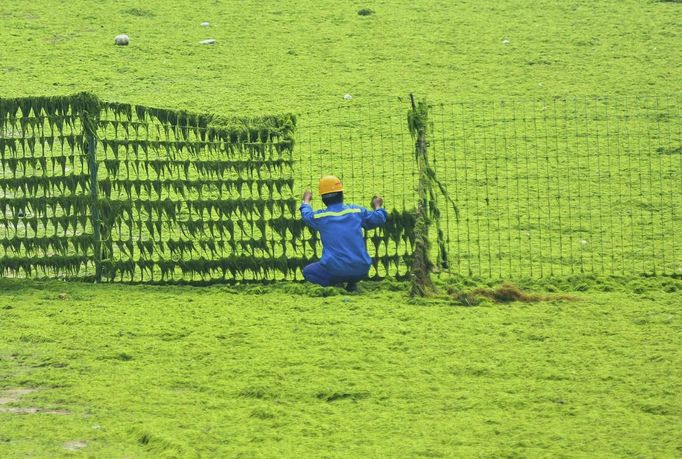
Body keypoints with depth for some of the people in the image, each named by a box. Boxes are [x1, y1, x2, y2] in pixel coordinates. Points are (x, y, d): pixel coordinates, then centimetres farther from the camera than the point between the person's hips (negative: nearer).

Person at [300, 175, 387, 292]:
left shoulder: (320, 217, 2)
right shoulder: (357, 211, 4)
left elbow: (306, 215, 26)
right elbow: (378, 219, 17)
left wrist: (306, 201, 49)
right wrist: (378, 207, 41)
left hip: (335, 270, -2)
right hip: (361, 271, 2)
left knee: (307, 272, 24)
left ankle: (335, 282, -4)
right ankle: (352, 282, 8)